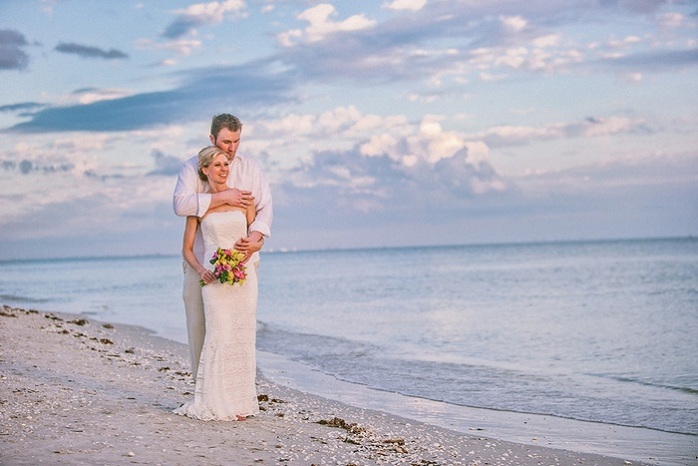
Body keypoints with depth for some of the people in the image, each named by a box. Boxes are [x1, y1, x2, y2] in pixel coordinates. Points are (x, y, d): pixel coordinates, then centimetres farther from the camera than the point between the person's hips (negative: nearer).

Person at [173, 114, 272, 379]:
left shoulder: (250, 168, 8)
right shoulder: (192, 167, 1)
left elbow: (264, 207, 0)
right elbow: (181, 204, -15)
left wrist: (256, 237, -19)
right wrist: (223, 197, -20)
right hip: (201, 261, -1)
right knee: (199, 324, -1)